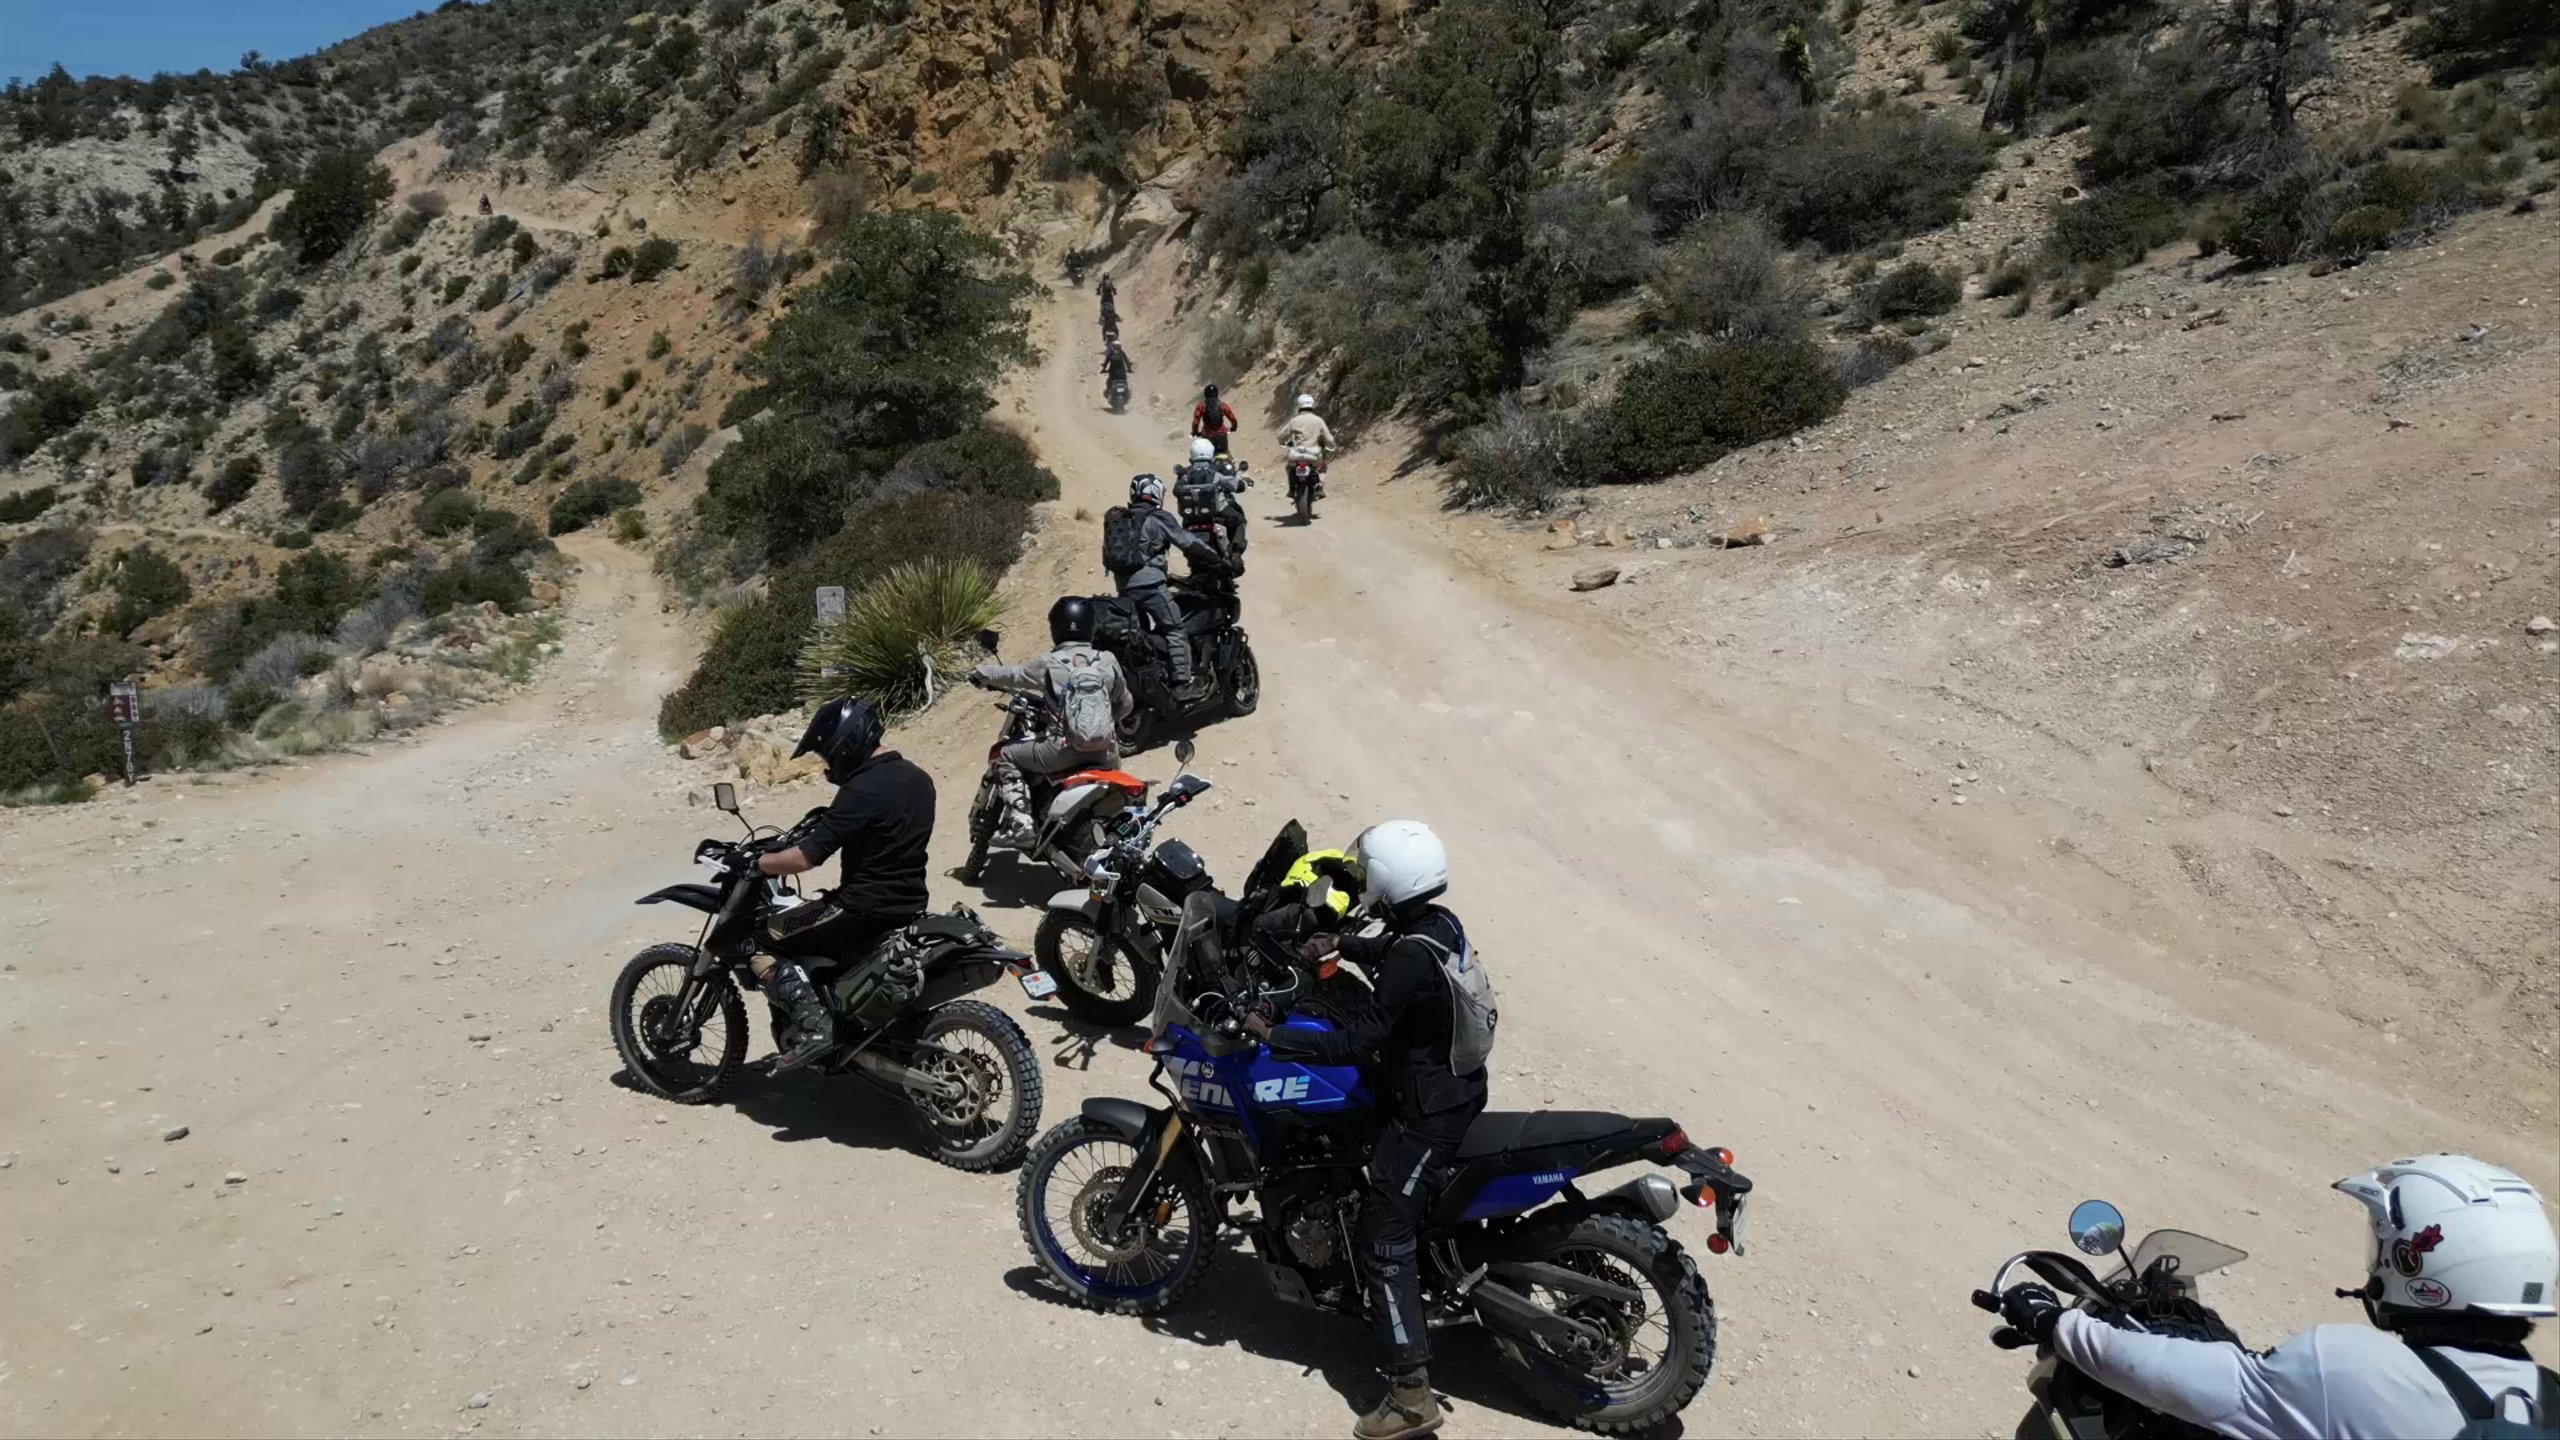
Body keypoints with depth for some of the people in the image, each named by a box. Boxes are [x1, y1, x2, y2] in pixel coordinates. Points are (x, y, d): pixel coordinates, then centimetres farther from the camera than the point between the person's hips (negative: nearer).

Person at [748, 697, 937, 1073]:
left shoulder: (863, 790, -20)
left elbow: (809, 857, -22)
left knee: (763, 943, 1)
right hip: (910, 906, 9)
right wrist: (823, 825, 27)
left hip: (865, 910, -9)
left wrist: (757, 863, -6)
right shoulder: (919, 779, 7)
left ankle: (815, 1025, -12)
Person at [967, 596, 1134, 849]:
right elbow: (1125, 704, 18)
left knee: (1007, 757, 15)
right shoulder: (1108, 662, 7)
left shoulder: (1049, 664, -1)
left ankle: (1020, 825, 3)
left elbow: (1012, 674, 14)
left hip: (1068, 750, -4)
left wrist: (980, 674, 34)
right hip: (1106, 751, 4)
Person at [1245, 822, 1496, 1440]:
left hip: (1426, 1114, -10)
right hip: (1455, 1086, 10)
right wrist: (1341, 943, 13)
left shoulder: (1412, 960, -29)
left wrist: (1273, 1035, -23)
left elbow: (1356, 1043, -29)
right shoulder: (1439, 922, -2)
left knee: (1385, 1241, -4)